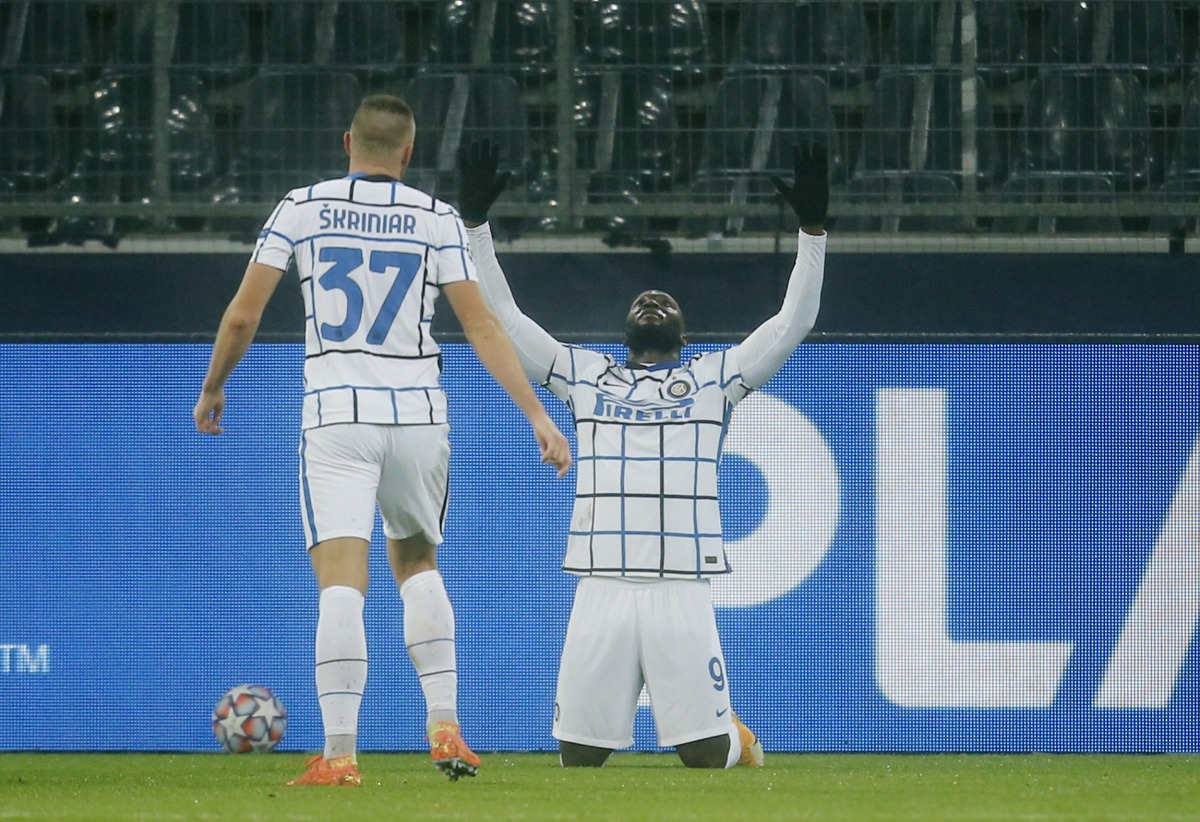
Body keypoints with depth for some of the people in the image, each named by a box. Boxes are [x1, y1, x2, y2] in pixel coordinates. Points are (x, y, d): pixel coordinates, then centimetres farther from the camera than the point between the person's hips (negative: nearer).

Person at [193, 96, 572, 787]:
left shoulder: (303, 208, 2)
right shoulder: (436, 219, 3)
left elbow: (244, 315, 1)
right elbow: (481, 326, -2)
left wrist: (213, 389, 17)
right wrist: (537, 415, 0)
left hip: (336, 418, -2)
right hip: (417, 415, 2)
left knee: (342, 585, -8)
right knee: (417, 565, 21)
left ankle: (339, 754, -18)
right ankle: (444, 726, 10)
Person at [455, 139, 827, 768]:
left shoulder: (715, 378, 16)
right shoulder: (585, 376, 19)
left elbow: (793, 322, 8)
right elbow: (502, 317, 18)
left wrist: (812, 228, -1)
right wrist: (475, 222, 10)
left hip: (683, 593, -2)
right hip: (601, 592, 2)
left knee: (706, 755, -6)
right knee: (577, 755, -3)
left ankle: (737, 738, 29)